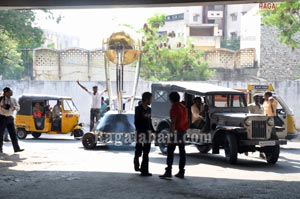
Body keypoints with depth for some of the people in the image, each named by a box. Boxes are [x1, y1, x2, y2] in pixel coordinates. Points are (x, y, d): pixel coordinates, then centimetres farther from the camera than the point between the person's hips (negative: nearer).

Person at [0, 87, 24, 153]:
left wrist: (15, 107, -15)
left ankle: (16, 148, -3)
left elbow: (18, 107, 7)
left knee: (13, 133, -2)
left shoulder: (13, 100, 6)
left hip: (10, 118, 4)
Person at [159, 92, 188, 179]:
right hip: (183, 131, 9)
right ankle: (181, 172, 11)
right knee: (182, 152, 9)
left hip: (176, 131, -9)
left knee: (170, 152, -7)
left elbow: (173, 122, -19)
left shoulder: (174, 108, -13)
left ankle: (168, 172, -10)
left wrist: (171, 134, -20)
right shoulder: (184, 107, 15)